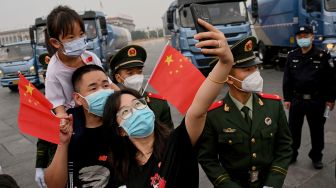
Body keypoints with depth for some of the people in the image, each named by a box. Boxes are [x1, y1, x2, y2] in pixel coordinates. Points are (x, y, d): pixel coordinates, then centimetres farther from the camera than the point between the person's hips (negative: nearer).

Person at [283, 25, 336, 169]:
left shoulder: (322, 56, -5)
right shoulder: (292, 56, 2)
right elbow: (287, 79, 4)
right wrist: (287, 98, 2)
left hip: (316, 101, -2)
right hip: (296, 100, 2)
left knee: (317, 130, 12)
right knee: (293, 129, 11)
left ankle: (316, 157, 31)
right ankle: (291, 154, 28)